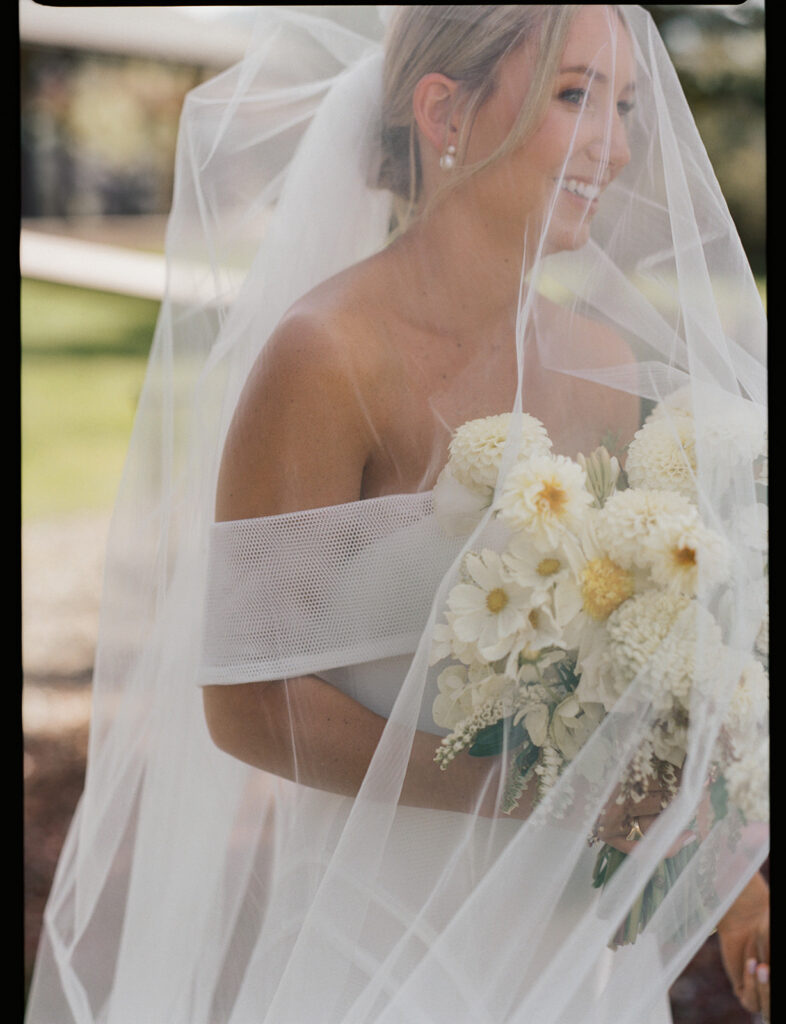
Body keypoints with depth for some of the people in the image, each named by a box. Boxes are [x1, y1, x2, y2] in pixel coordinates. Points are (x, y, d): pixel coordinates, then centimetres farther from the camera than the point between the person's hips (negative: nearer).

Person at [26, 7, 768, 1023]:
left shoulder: (602, 361, 1)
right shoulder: (325, 357, -19)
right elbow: (245, 702, -18)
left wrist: (728, 876, 4)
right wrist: (524, 788, -23)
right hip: (373, 927, -6)